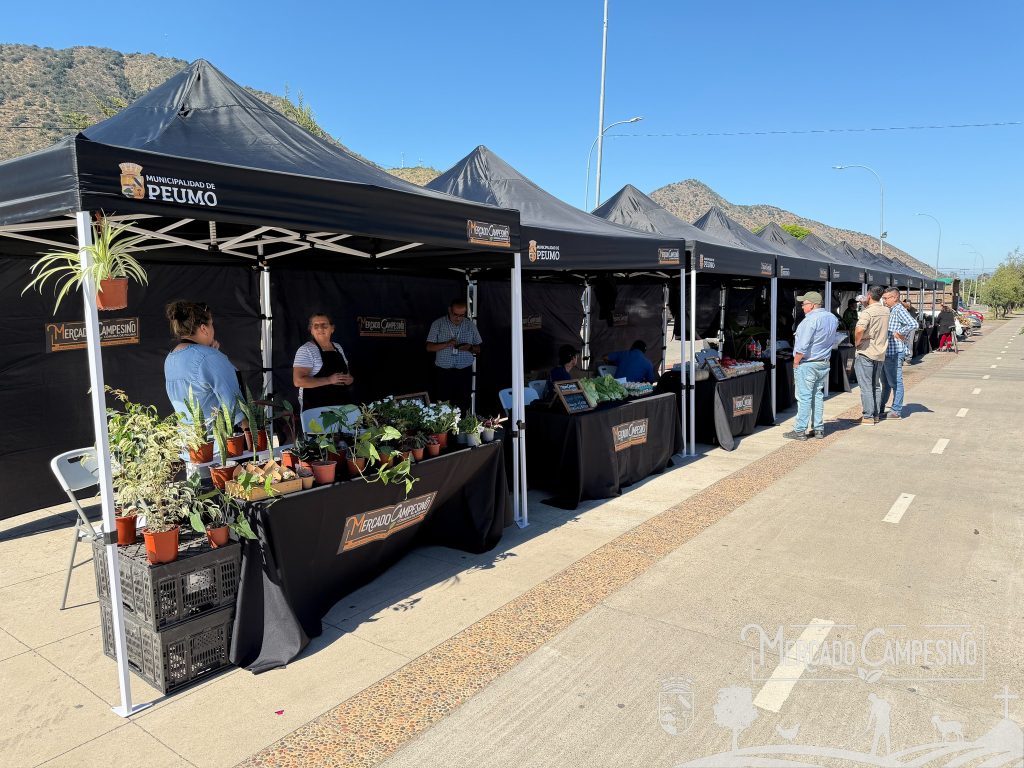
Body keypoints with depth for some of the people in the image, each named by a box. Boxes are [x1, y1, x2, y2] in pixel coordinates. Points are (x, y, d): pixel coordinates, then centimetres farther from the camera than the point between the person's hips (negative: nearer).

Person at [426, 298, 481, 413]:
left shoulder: (470, 325, 7)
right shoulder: (438, 324, 2)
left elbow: (478, 349, 11)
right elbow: (429, 347, 0)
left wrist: (470, 348, -12)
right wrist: (447, 344, -16)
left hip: (464, 373, 1)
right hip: (443, 372, -1)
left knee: (463, 406, 0)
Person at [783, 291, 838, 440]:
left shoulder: (811, 320, -19)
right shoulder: (832, 318, 8)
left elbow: (803, 346, -22)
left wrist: (796, 363, -12)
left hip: (807, 364, -8)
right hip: (824, 364, 8)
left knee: (804, 397, -4)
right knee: (818, 395, 15)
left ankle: (800, 431, -1)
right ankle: (819, 429, 19)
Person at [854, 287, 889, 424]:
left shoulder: (867, 312, -17)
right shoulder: (886, 311, 7)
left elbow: (859, 330, -31)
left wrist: (856, 342, -14)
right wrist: (865, 304, 14)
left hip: (866, 353, -7)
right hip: (880, 353, 7)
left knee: (866, 386, -3)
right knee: (876, 385, 15)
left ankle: (868, 416, -3)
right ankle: (876, 414, 21)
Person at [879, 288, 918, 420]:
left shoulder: (899, 310, -13)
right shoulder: (890, 311, 16)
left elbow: (913, 324, -28)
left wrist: (899, 333, -19)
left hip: (895, 353, -10)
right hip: (887, 353, 10)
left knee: (896, 382, -4)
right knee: (885, 382, 17)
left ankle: (896, 411, 2)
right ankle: (880, 409, 26)